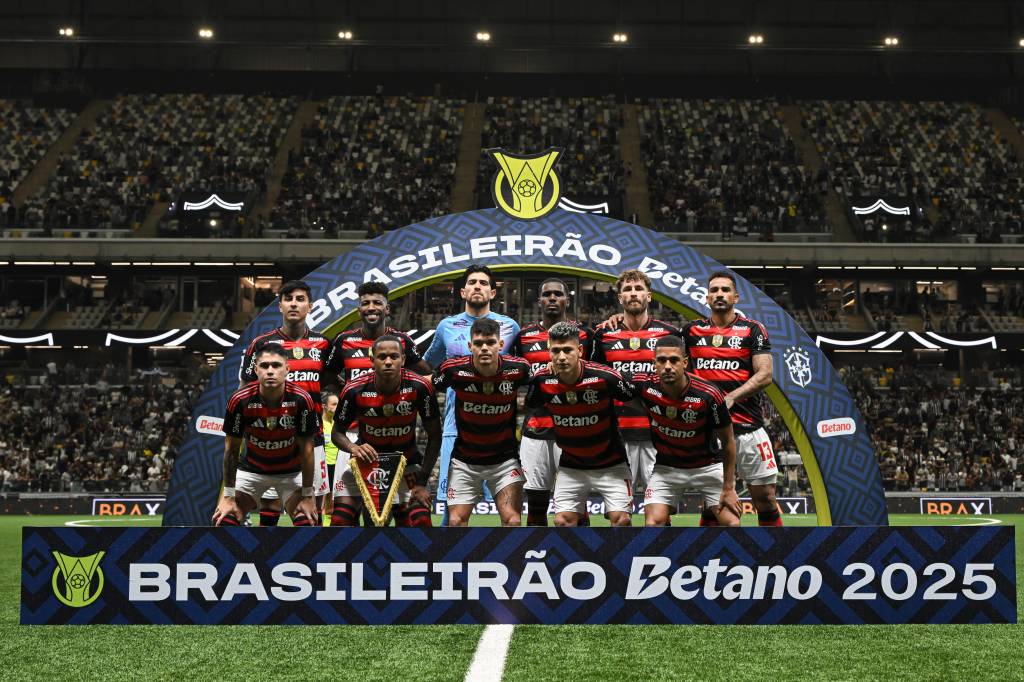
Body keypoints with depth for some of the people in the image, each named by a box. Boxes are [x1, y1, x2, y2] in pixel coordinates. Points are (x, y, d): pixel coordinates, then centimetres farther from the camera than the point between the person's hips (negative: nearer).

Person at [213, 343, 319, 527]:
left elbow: (306, 448, -15)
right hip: (251, 469, 1)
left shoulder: (301, 400, -24)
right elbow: (232, 448, -12)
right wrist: (228, 496, -11)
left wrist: (307, 495, -14)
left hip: (291, 471, 0)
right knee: (224, 520, -11)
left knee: (307, 522, -15)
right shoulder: (240, 400, -22)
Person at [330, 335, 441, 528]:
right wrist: (353, 448, -27)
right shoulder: (355, 390, -18)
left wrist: (422, 481, -13)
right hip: (365, 460, 0)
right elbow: (337, 432, -4)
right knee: (340, 520, -12)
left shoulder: (419, 387, -18)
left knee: (420, 521, -15)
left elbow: (434, 436, -9)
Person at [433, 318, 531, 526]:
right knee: (456, 521, -2)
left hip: (505, 459, 0)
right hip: (464, 460, 0)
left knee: (512, 521, -10)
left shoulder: (518, 369, -16)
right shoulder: (454, 369, -18)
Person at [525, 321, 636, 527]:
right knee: (563, 521, -2)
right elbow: (529, 407, 7)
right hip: (570, 466, 3)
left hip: (610, 462, -3)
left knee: (621, 519, -11)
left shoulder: (606, 377, -24)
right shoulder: (542, 380, -14)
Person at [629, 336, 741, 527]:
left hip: (708, 465, -1)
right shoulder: (645, 386, -21)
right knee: (653, 523, -12)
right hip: (666, 467, 2)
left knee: (731, 523, -10)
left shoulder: (709, 395, -25)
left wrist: (728, 488, -10)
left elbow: (728, 441, -12)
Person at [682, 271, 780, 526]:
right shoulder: (691, 330, 10)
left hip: (748, 426, -2)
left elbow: (764, 375, -7)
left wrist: (731, 397, -18)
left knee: (765, 497, 0)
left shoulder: (753, 330, 2)